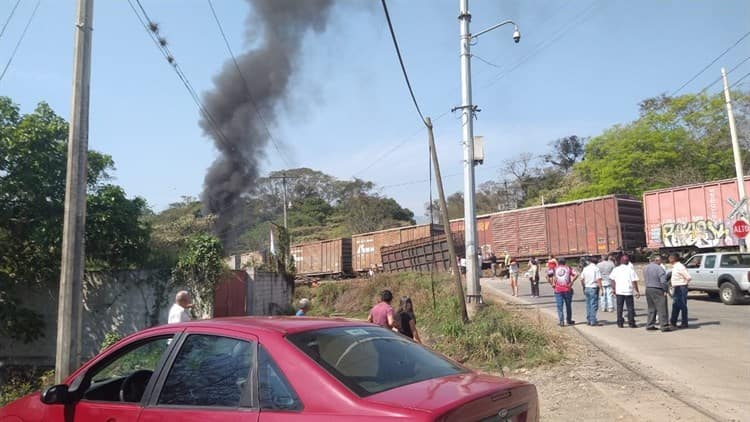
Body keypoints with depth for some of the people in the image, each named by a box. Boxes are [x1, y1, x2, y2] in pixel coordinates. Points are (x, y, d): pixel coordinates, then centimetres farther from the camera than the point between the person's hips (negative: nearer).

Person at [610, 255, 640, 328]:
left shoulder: (616, 269, 4)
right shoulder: (630, 270, -4)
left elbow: (612, 280, 5)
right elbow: (634, 282, -6)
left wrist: (614, 289, 15)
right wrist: (637, 291, -1)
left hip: (619, 291, 2)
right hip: (628, 291, -2)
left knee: (619, 307, 7)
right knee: (630, 307, 6)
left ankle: (620, 323, 8)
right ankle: (631, 323, 6)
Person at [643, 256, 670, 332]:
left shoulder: (645, 268, 12)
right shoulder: (658, 268, -14)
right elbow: (663, 281, -17)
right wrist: (665, 290, -9)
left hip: (648, 289, 8)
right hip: (657, 290, -8)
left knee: (651, 308, 15)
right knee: (662, 308, -2)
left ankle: (649, 325, 16)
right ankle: (663, 326, -1)